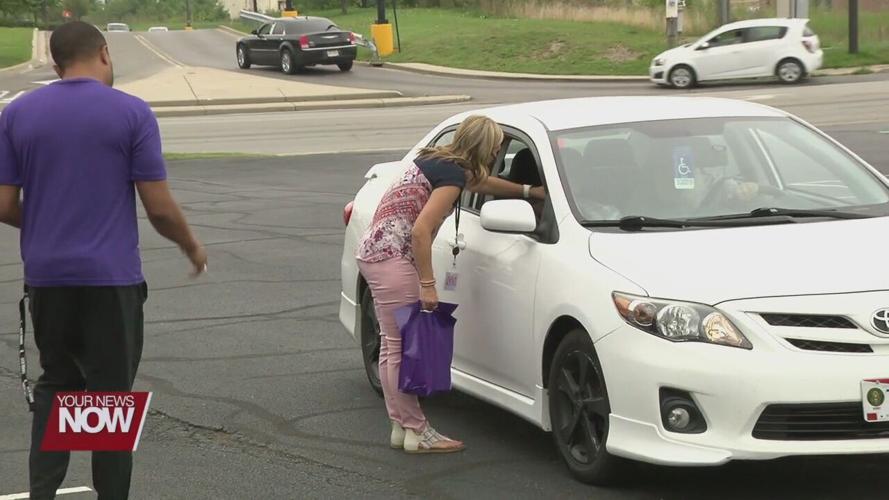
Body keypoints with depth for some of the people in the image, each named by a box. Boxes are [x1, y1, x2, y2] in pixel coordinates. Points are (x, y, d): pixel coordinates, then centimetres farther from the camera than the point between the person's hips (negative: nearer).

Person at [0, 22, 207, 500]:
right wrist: (192, 246, 11)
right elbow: (159, 208, -8)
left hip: (46, 277, 3)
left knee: (55, 385, 18)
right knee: (111, 394, 7)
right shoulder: (131, 112, -7)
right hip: (110, 278, -3)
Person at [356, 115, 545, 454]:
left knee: (393, 346, 13)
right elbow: (420, 231, -21)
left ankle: (401, 426, 19)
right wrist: (427, 284, -18)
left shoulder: (437, 161, 15)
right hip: (392, 259, -10)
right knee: (403, 346, -5)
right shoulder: (452, 175, -14)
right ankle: (416, 432, 0)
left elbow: (483, 183, 35)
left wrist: (528, 191, 39)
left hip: (373, 251, 10)